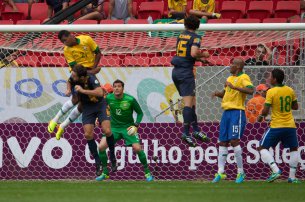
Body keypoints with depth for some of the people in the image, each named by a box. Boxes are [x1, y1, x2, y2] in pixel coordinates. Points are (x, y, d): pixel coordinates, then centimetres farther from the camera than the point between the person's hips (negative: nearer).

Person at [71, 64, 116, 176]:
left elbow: (100, 92, -45)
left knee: (107, 131, -18)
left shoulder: (91, 79, -30)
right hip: (87, 107, 4)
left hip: (100, 105, -4)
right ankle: (98, 162, 5)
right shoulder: (73, 78, -14)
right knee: (88, 135, -7)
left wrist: (83, 91, -43)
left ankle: (112, 156, 6)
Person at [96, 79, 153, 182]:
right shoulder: (108, 98, -8)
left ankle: (147, 172, 3)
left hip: (128, 127, -3)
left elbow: (140, 113, -2)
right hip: (114, 127, 3)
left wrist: (136, 125, -14)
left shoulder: (130, 99, -16)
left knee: (137, 148, -18)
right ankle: (105, 173, 3)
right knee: (101, 147, -14)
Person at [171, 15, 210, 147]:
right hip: (186, 71, -7)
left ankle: (195, 129, 18)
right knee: (188, 102, -8)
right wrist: (203, 55, -2)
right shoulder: (195, 37, -7)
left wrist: (199, 59, 25)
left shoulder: (181, 36, 14)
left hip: (176, 71, 7)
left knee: (191, 101, 14)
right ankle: (186, 132, -14)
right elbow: (194, 53, -21)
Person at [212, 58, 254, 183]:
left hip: (237, 113, -9)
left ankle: (240, 172, -7)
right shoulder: (230, 79, 20)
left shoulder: (243, 78, -6)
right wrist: (218, 93, 10)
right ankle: (220, 172, 6)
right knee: (222, 142, 4)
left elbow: (250, 90, -23)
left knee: (234, 141, -14)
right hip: (226, 112, 9)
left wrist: (234, 87, -26)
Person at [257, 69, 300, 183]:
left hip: (276, 126, -4)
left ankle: (275, 170, -12)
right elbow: (295, 107, 15)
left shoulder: (271, 92, -10)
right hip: (290, 126, 4)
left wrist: (261, 117, 7)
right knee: (294, 149, 20)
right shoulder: (290, 91, 4)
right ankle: (292, 177, 12)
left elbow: (265, 110, -12)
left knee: (262, 148, 6)